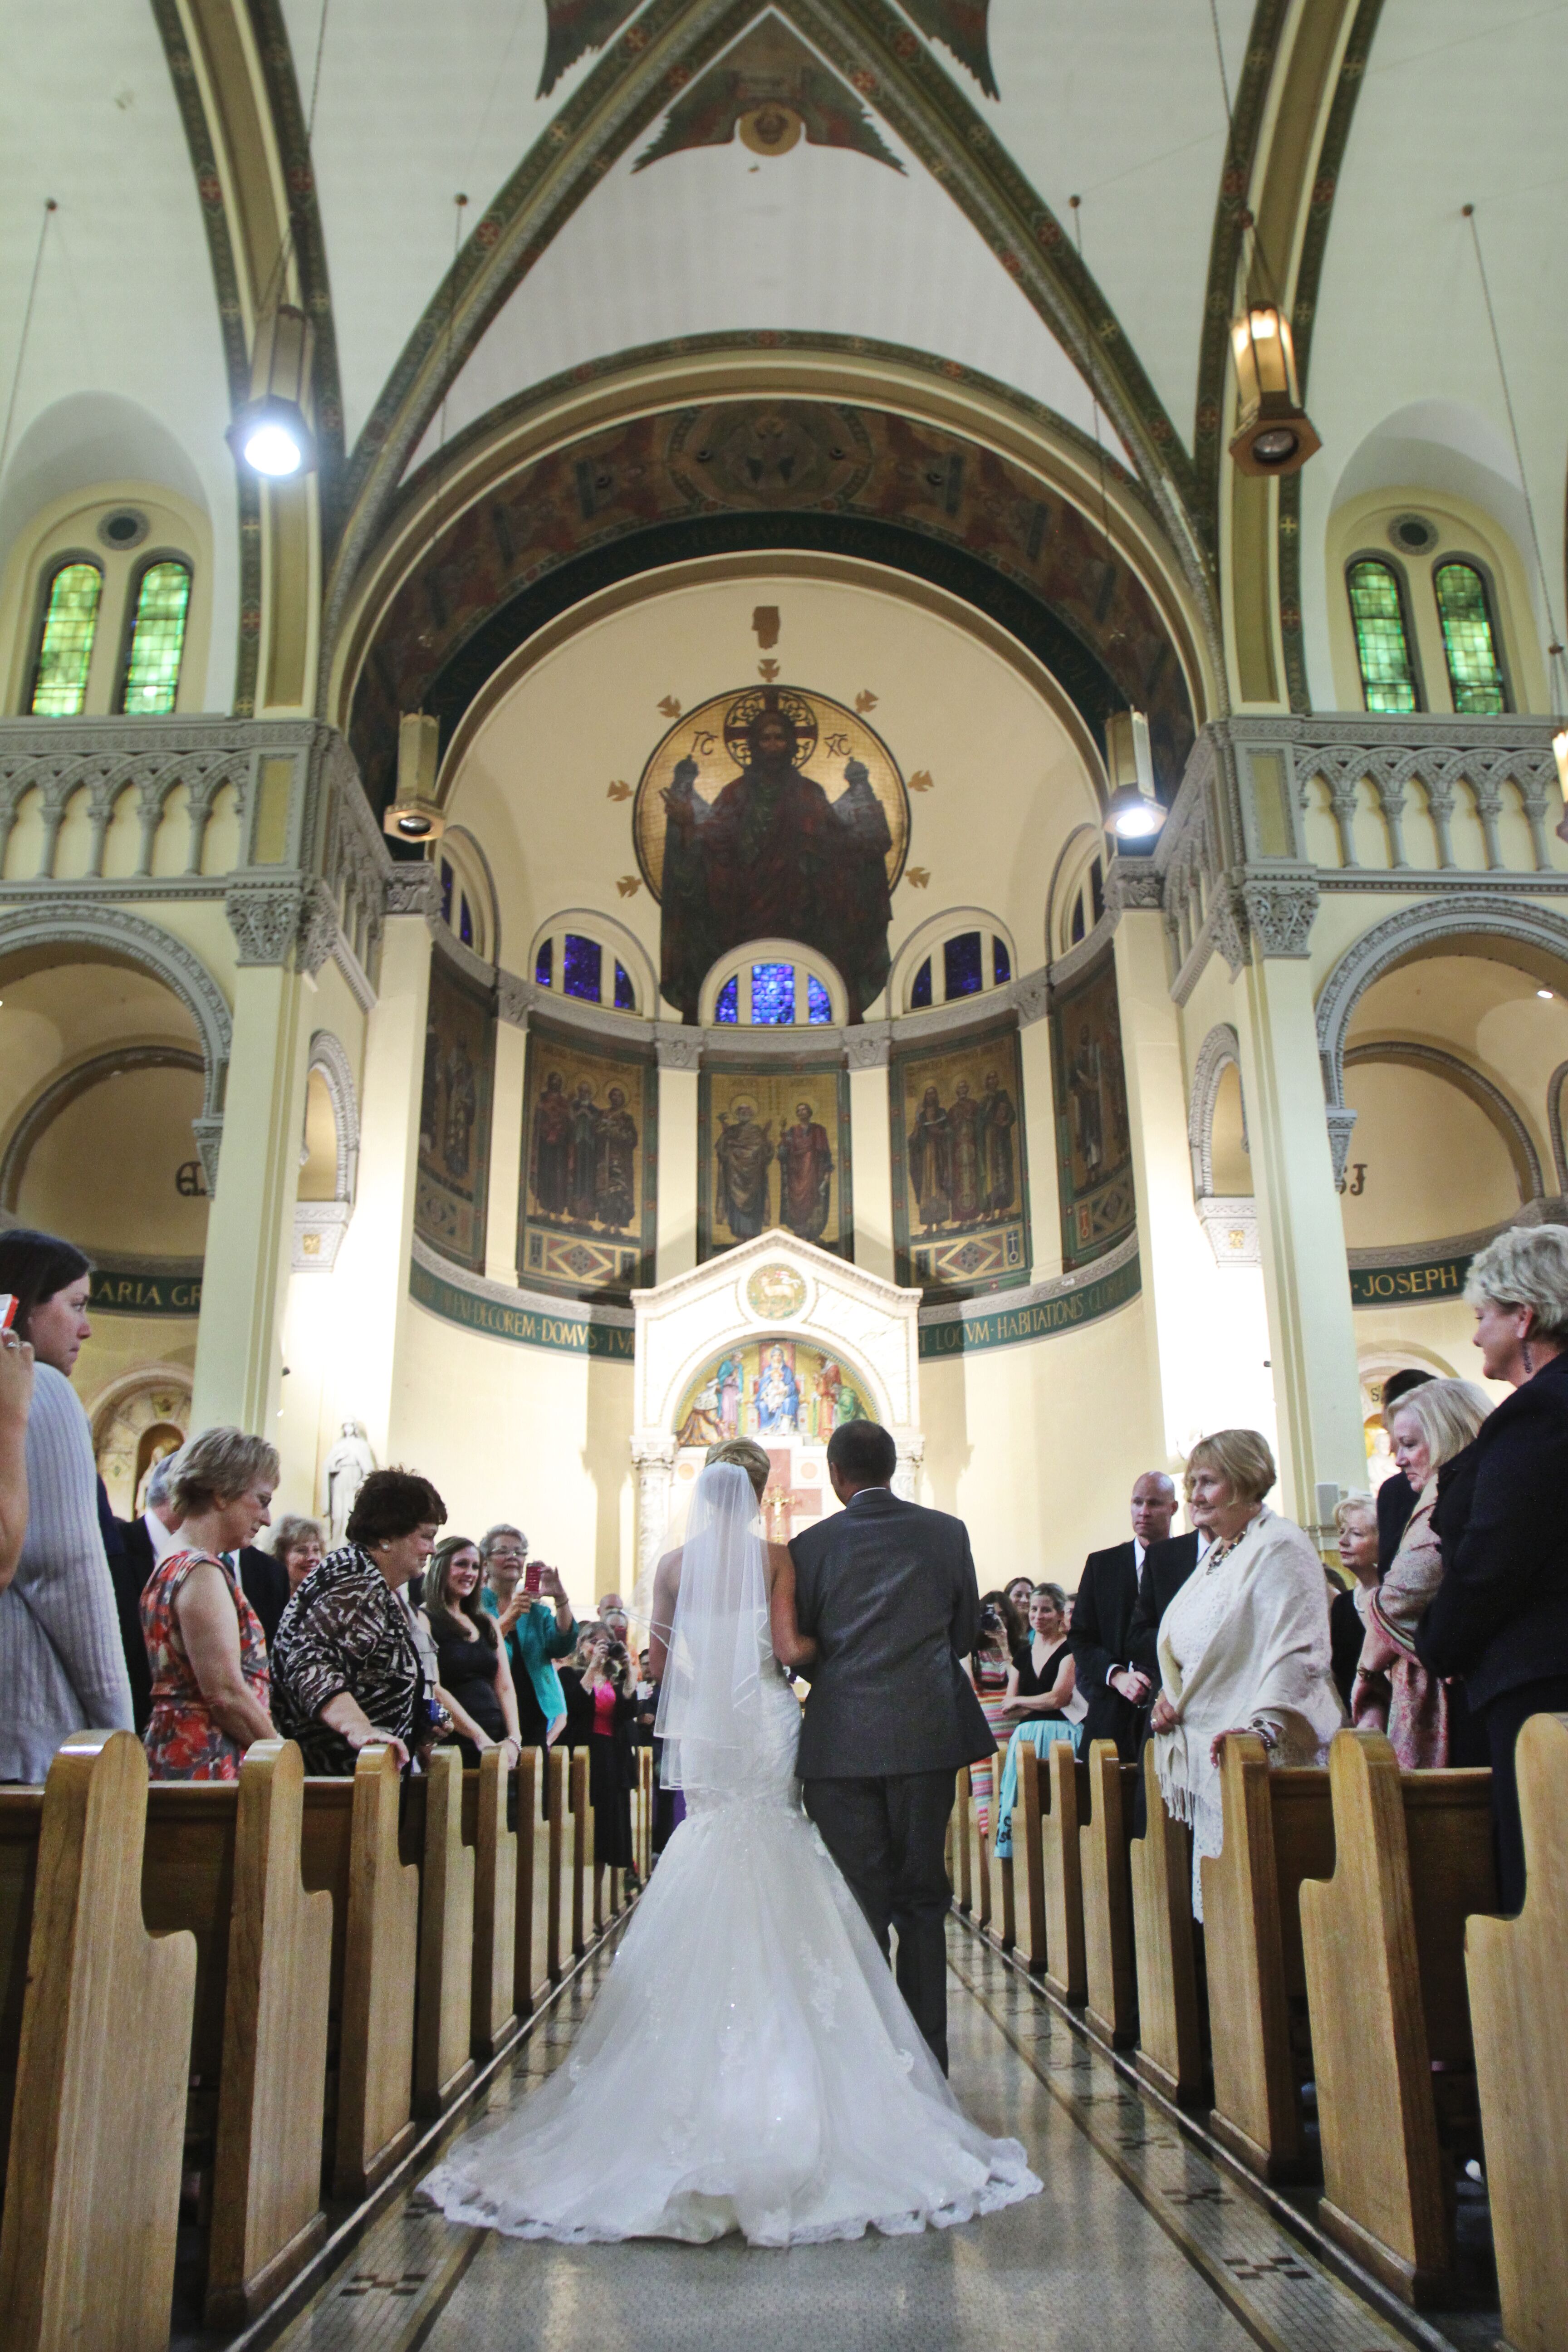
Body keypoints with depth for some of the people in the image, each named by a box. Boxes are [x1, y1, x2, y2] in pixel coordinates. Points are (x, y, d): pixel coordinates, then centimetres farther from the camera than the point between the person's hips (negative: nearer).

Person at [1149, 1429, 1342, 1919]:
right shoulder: (1217, 1555, 18)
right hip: (1209, 1756, 9)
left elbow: (1297, 1651, -20)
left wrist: (1264, 1724, -30)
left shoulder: (1279, 1547, -10)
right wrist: (1170, 1697, 10)